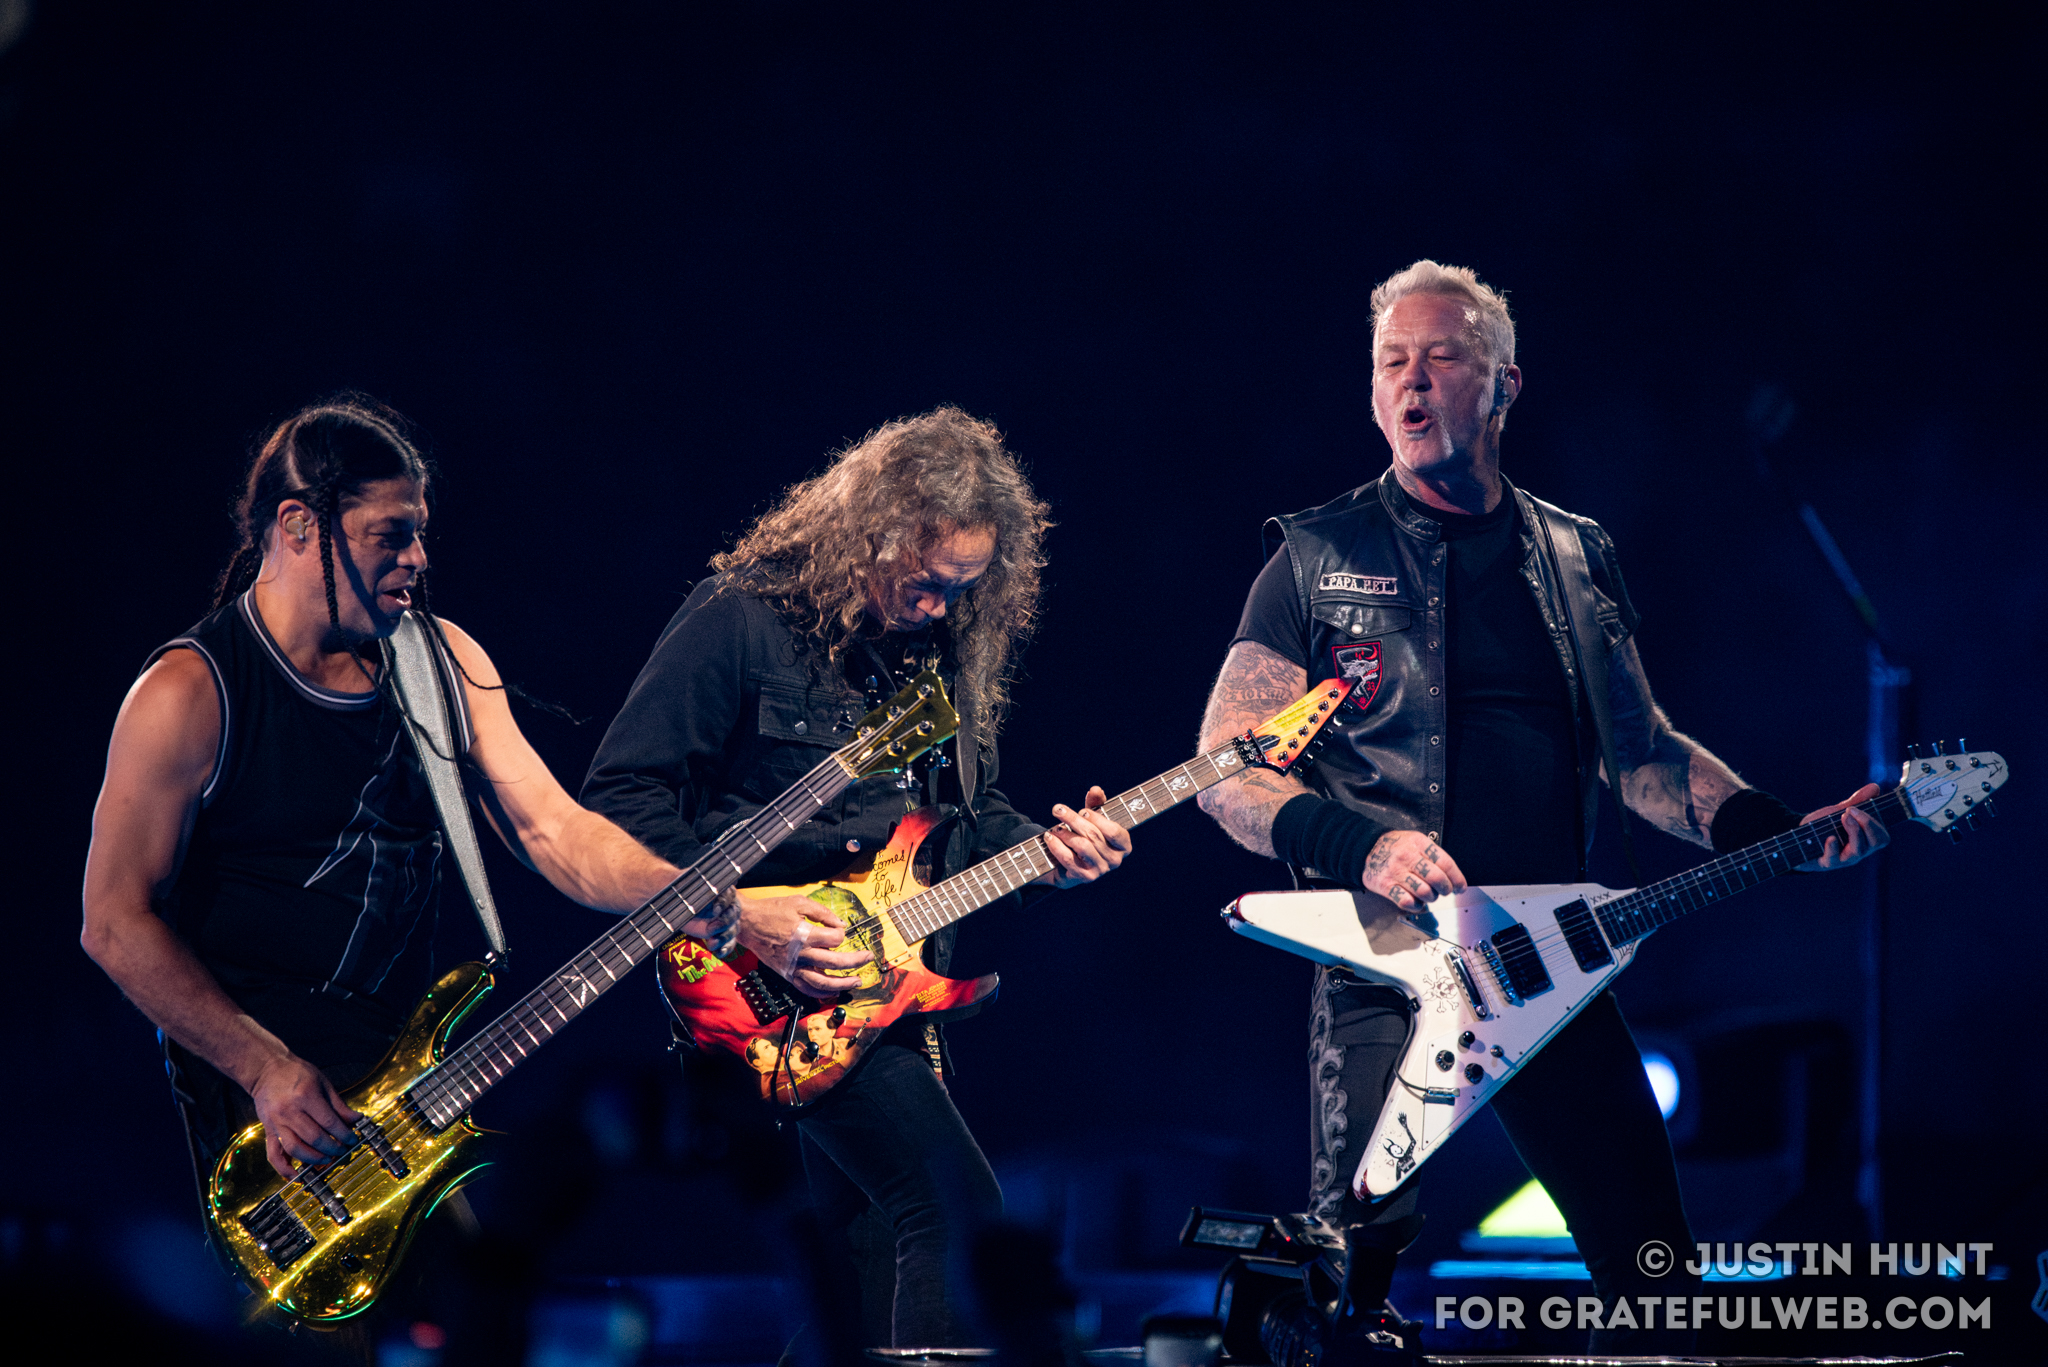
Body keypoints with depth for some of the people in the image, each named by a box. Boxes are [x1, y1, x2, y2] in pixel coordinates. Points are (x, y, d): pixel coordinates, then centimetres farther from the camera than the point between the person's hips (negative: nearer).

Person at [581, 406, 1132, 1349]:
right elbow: (621, 794, -14)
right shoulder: (739, 622, -12)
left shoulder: (944, 650, 11)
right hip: (775, 989, -8)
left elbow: (972, 815, 21)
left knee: (874, 1252, 15)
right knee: (958, 1208, -20)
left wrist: (1045, 848, -1)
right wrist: (737, 912, -21)